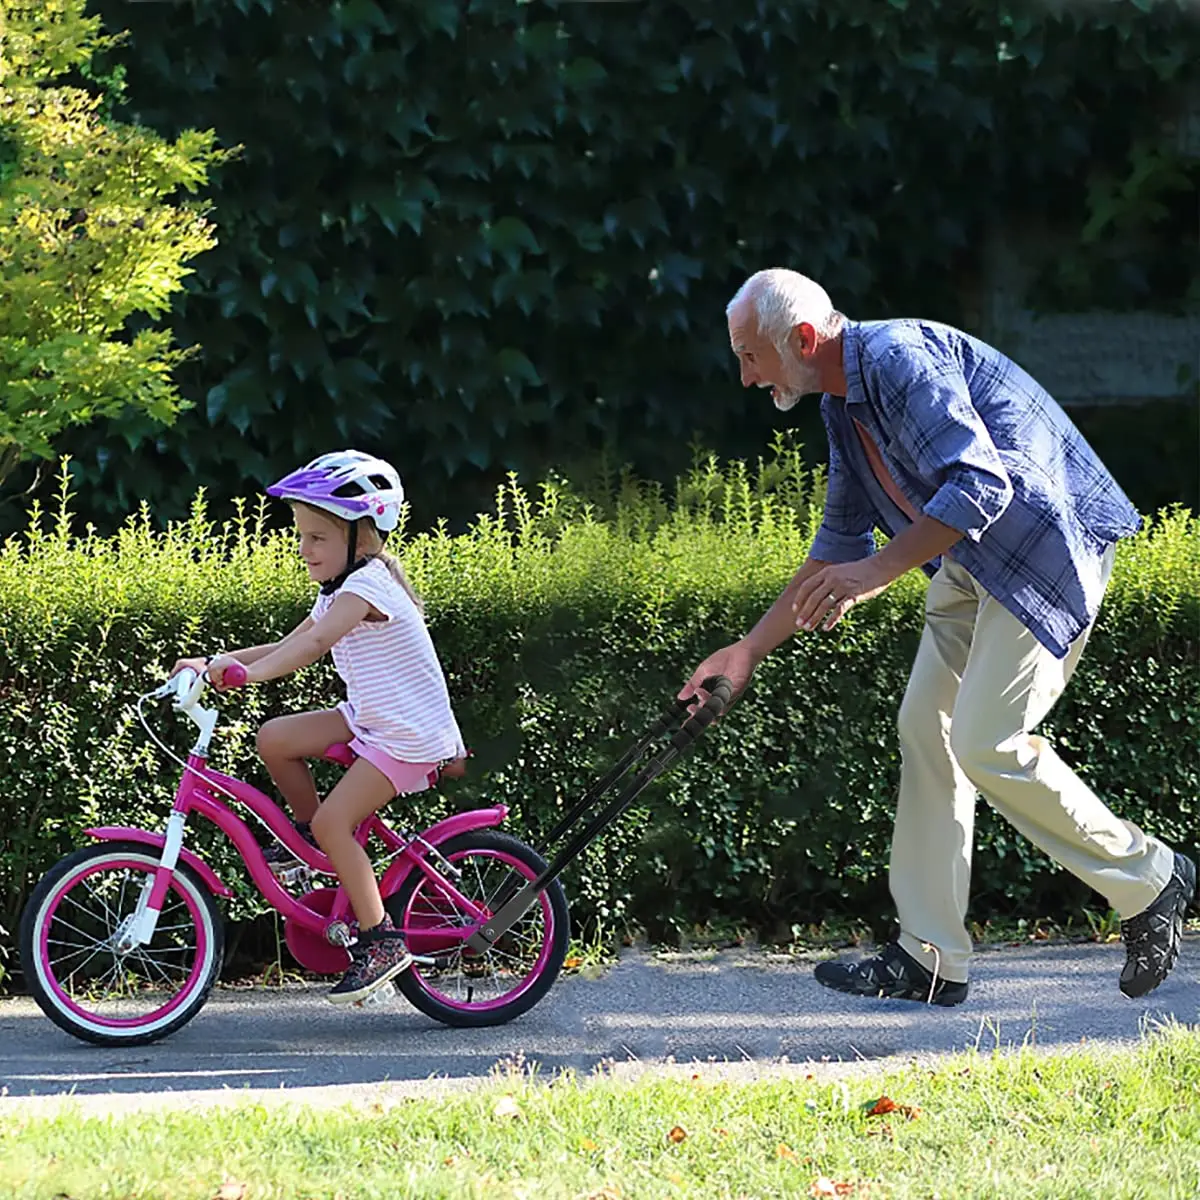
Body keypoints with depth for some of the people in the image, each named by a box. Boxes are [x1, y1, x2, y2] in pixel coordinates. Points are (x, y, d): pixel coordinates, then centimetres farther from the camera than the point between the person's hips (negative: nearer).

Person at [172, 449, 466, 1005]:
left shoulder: (368, 584, -21)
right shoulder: (339, 592, 10)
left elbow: (314, 643, -36)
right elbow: (288, 646, 11)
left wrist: (248, 670, -45)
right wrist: (217, 661, 0)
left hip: (411, 735, -9)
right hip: (369, 718, 9)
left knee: (334, 819, -18)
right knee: (274, 738, -2)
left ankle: (381, 940, -11)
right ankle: (307, 830, 19)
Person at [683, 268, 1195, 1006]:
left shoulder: (900, 358, -20)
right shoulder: (845, 405, 13)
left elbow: (981, 483, -29)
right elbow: (841, 544, 21)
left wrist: (880, 571, -28)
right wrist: (751, 650, 20)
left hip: (1046, 547, -10)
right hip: (972, 560, 11)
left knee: (988, 744, -14)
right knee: (927, 729, 5)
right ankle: (930, 959, 9)